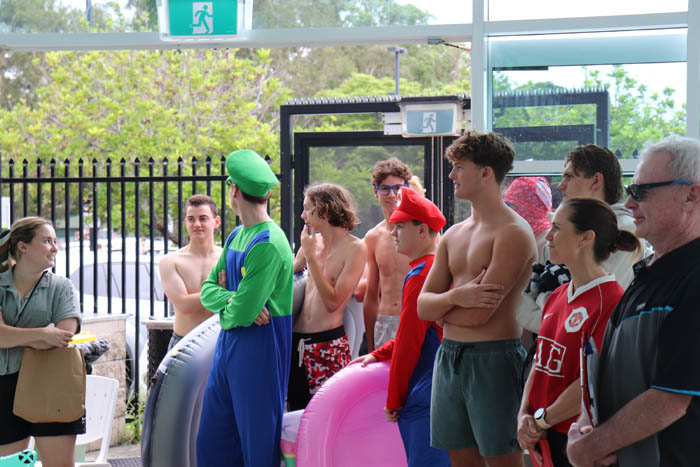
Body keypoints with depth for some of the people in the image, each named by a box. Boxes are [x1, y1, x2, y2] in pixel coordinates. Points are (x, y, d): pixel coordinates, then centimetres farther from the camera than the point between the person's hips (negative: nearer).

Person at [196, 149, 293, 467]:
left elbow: (242, 312, -21)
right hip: (228, 345, 9)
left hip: (259, 348, -9)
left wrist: (226, 310, 1)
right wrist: (231, 300, -10)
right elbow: (207, 289, 11)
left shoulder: (269, 244, -18)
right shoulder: (236, 236, 11)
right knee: (211, 441, 12)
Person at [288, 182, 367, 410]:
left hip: (328, 345, -6)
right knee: (296, 411, 8)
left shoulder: (354, 248, -8)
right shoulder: (313, 241, 11)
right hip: (297, 341, 6)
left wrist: (311, 256, -13)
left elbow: (333, 302, -15)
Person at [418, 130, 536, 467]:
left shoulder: (513, 233, -10)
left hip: (492, 358, -7)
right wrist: (456, 297, -13)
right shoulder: (454, 235, 14)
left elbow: (478, 314, -18)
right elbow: (422, 307, 8)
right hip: (449, 356, 8)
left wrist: (440, 305, 1)